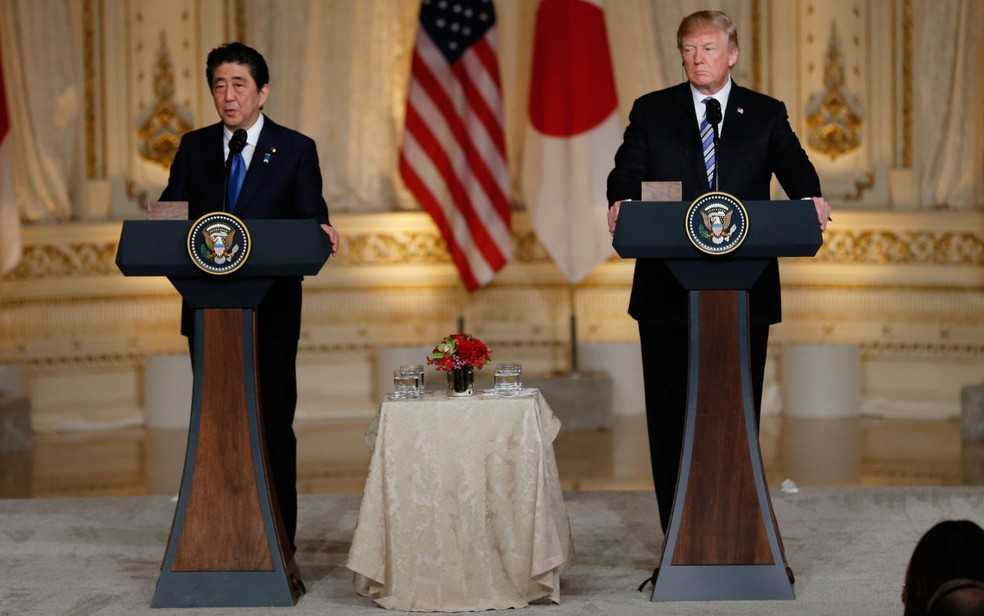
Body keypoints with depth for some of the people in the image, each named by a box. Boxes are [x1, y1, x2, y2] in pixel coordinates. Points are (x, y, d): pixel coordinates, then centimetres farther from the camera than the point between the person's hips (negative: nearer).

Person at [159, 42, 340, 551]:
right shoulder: (194, 147, 10)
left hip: (271, 309, -3)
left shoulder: (295, 150, 2)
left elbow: (311, 219, -4)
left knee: (273, 423, -1)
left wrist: (322, 235, -27)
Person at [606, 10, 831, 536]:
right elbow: (628, 171, -5)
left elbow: (793, 165, -6)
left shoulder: (766, 114, 8)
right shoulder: (652, 112, 7)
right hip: (668, 290, 0)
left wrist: (811, 198, -29)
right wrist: (620, 200, -29)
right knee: (670, 414, 4)